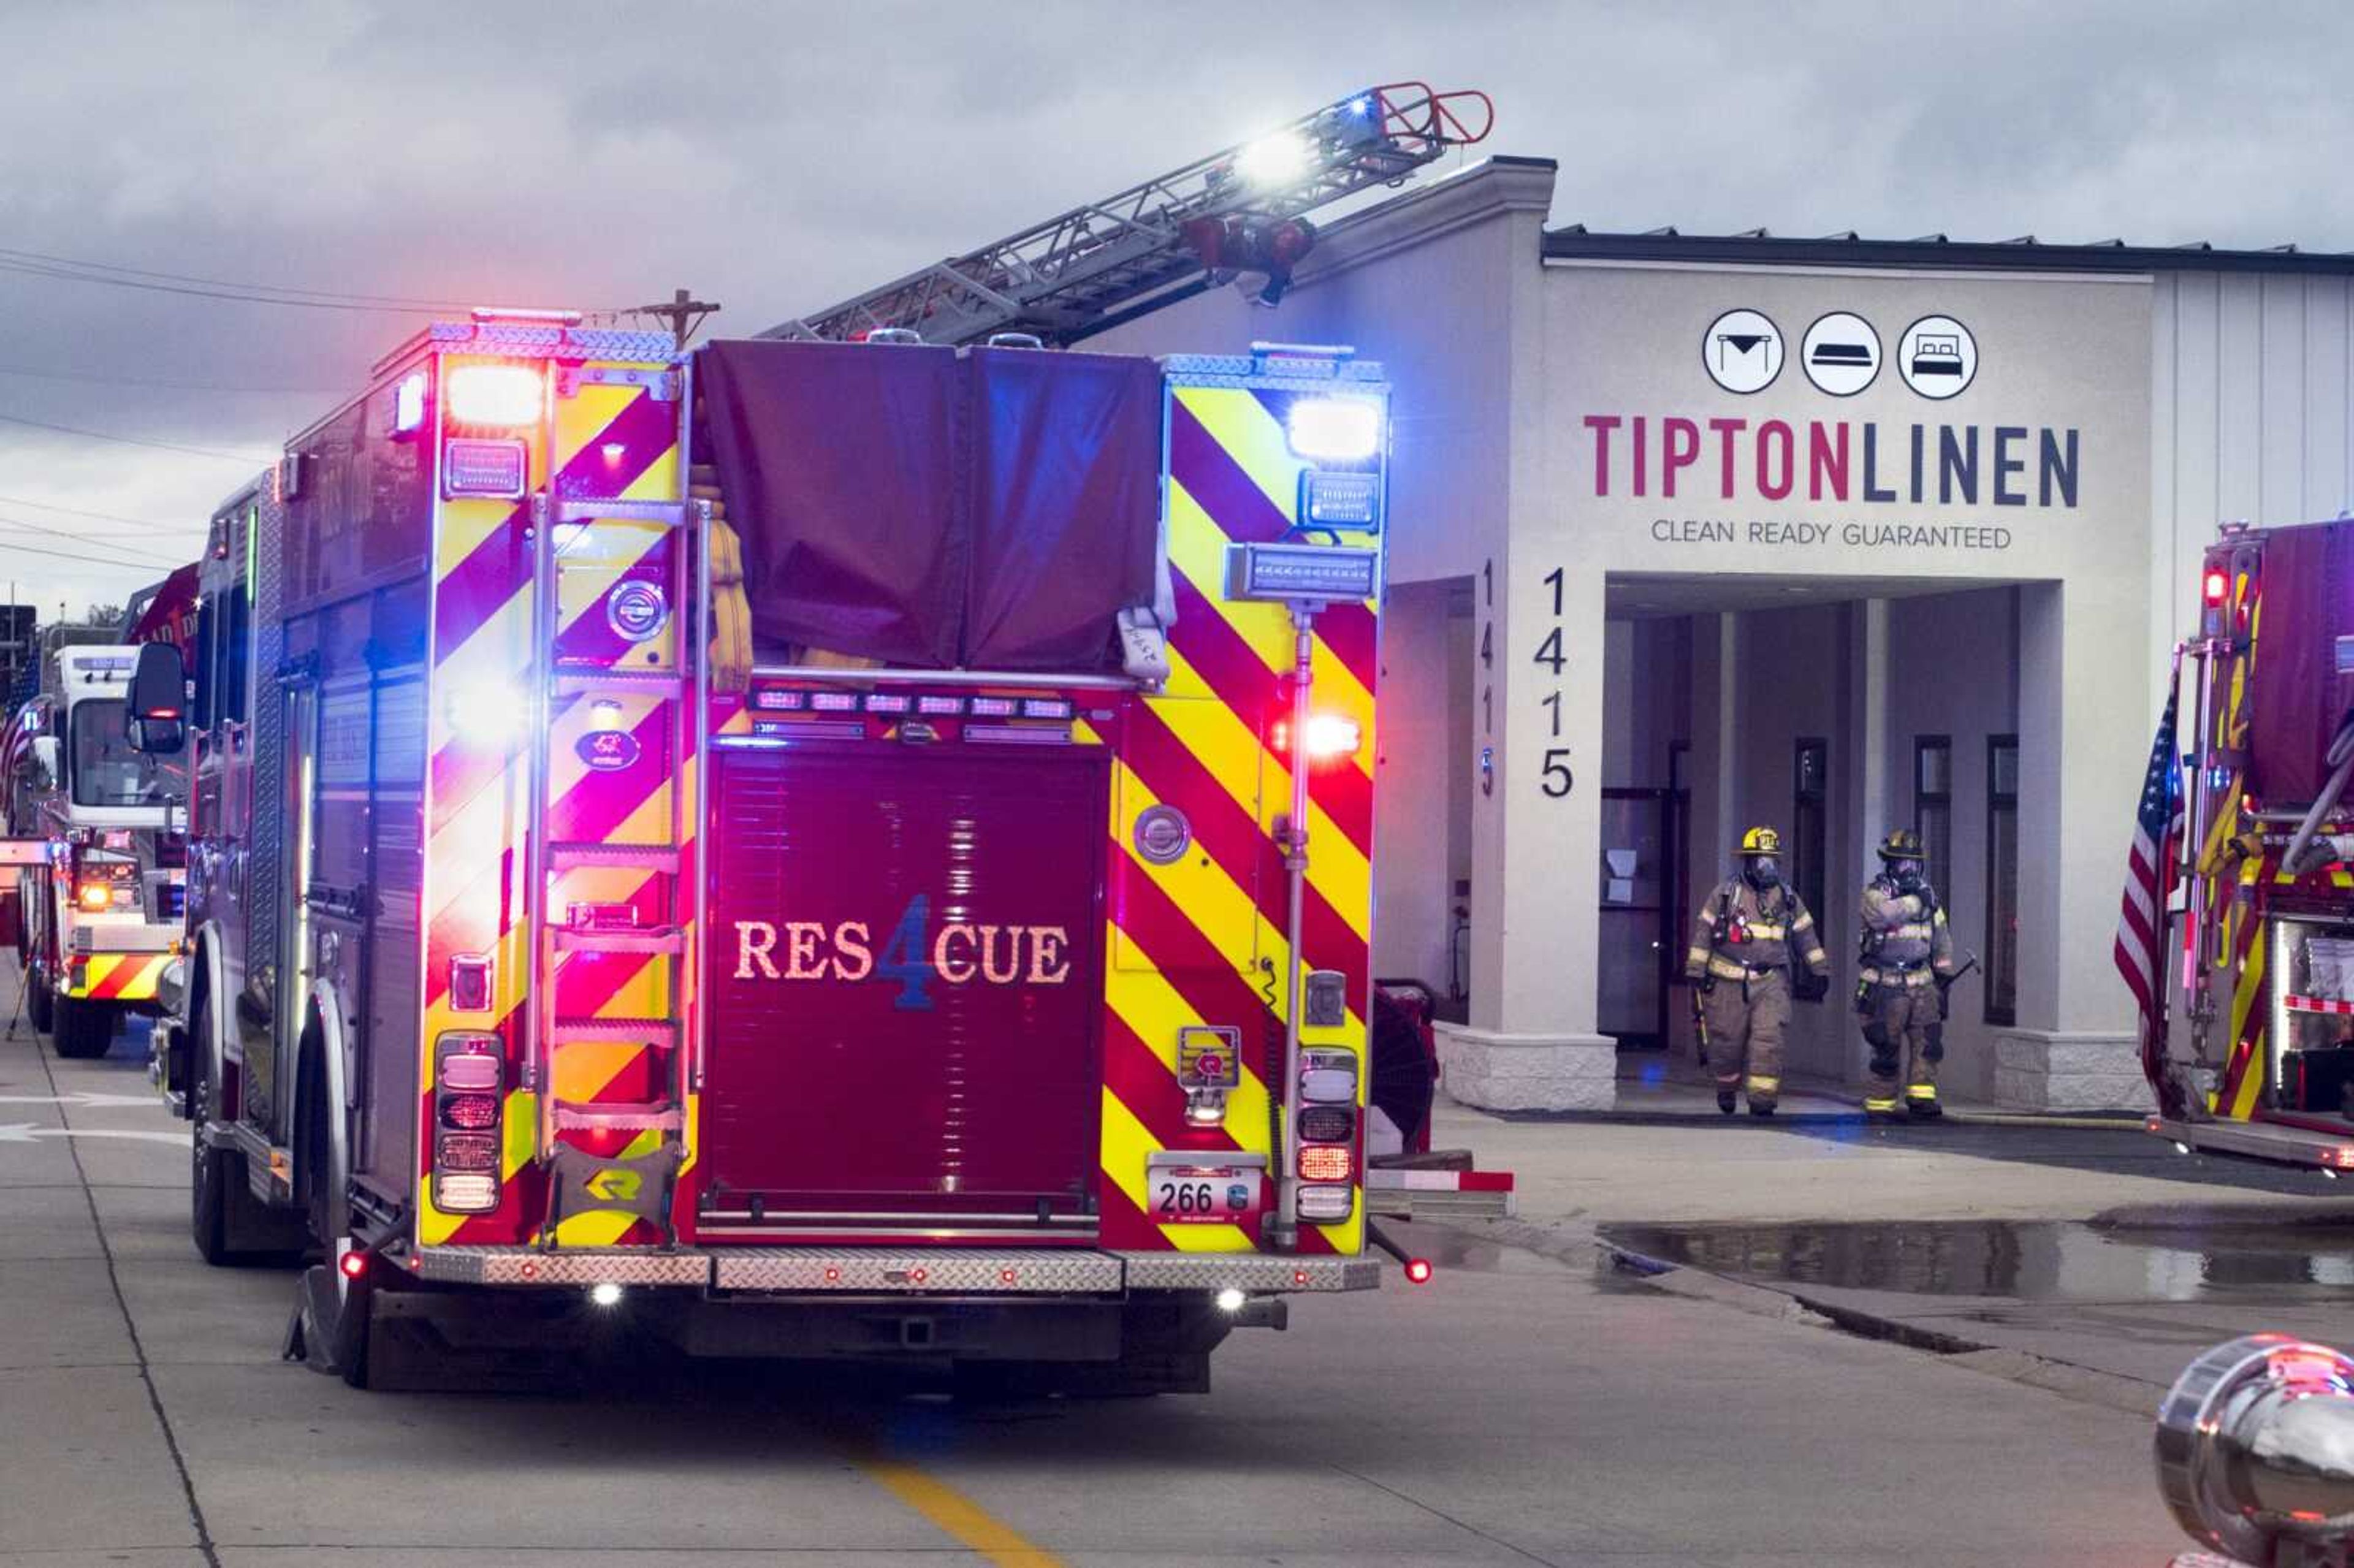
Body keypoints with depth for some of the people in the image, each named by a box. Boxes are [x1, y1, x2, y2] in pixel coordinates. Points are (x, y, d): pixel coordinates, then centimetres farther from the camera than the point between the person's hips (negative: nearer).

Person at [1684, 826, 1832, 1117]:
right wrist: (1697, 972, -2)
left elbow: (1806, 937, 16)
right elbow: (1704, 933, 2)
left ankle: (1762, 1103, -11)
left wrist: (1820, 973, 14)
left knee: (1768, 1041, -12)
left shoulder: (1788, 899, 9)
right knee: (1727, 1042, 6)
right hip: (1729, 983, -1)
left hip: (1770, 982, 1)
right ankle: (1727, 1088, 33)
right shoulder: (1725, 894, 1)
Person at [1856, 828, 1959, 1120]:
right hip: (1886, 985, -5)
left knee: (1929, 1039, -10)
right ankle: (1880, 1103, 8)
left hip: (1921, 983, 5)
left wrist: (1944, 973, 19)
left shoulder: (1927, 893, 14)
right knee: (1887, 1046, -1)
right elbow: (1882, 914, -29)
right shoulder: (1875, 893, -5)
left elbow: (1941, 937, 22)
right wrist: (1915, 902, -19)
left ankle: (1921, 1096, -10)